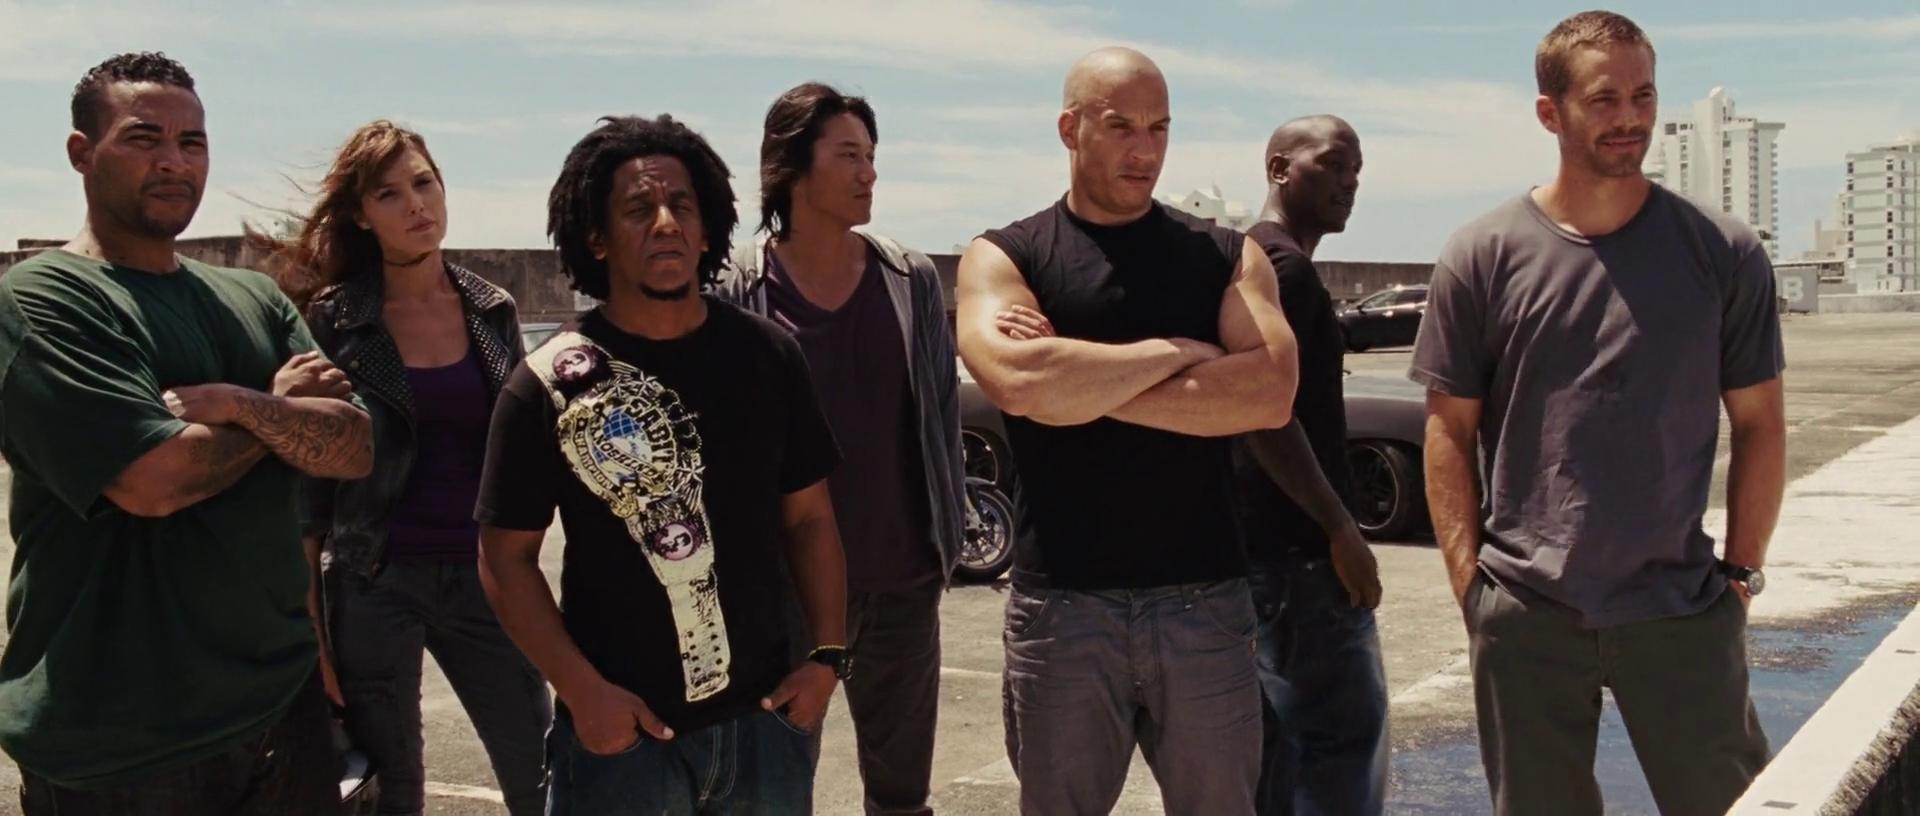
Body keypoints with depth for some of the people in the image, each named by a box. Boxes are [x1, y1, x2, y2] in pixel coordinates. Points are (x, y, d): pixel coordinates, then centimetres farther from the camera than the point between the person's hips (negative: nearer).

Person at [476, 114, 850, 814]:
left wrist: (828, 654, -2)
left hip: (764, 719, 3)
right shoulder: (550, 383, -7)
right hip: (620, 732, -3)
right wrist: (582, 693, -13)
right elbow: (506, 554, -4)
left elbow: (808, 517, 7)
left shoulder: (769, 356, 2)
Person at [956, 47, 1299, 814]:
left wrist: (1082, 383, -13)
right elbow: (1019, 382, -18)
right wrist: (1177, 351, -10)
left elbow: (1268, 394, -11)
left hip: (1205, 599, 1)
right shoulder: (1003, 257, 2)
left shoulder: (1227, 256, 7)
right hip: (1060, 603, -1)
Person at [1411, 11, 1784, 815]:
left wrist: (1741, 573, 3)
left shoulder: (1723, 252, 1)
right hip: (1525, 615, 0)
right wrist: (1471, 585, -4)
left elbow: (1758, 422, 6)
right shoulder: (1481, 257, -1)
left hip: (1684, 608, 1)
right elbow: (1449, 430, 1)